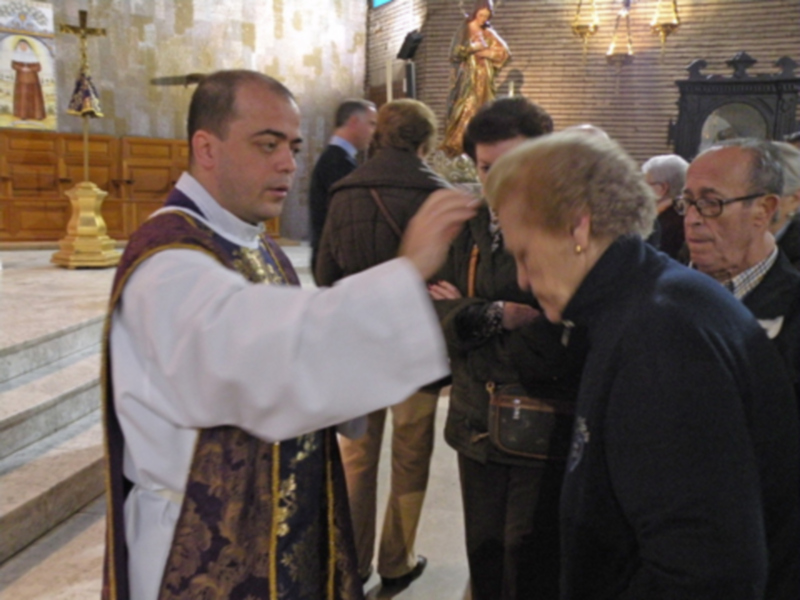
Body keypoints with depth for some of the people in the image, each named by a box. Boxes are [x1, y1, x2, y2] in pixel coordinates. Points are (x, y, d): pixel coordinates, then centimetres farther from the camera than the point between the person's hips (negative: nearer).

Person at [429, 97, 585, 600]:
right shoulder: (470, 228, 5)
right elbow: (436, 315, -3)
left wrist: (467, 315, -15)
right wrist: (498, 315, -20)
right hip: (477, 427, 5)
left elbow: (555, 349, -23)